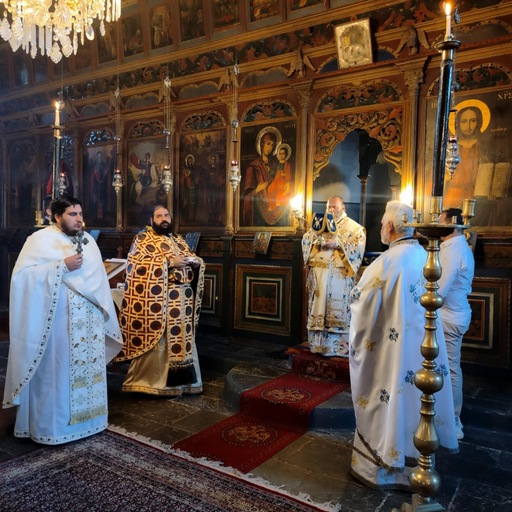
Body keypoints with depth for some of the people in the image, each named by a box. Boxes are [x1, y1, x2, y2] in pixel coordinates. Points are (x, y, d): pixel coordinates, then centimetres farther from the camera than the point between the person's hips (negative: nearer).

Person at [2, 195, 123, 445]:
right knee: (57, 371, 1)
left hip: (89, 321, 6)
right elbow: (23, 274, -17)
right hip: (57, 321, -6)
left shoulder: (88, 240, 12)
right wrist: (62, 266, -21)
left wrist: (104, 311, 14)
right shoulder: (40, 240, -7)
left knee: (88, 368, 13)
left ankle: (85, 419, 28)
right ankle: (50, 424, 17)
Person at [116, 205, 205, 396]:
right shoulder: (143, 238, 0)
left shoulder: (178, 239, 20)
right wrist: (169, 261, -20)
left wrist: (196, 262, -3)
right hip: (159, 300, -6)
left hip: (182, 299, 7)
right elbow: (139, 264, -15)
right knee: (158, 341, -3)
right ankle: (151, 380, 9)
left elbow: (192, 259, 21)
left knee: (182, 339, 11)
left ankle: (180, 380, 22)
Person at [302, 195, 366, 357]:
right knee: (319, 304, 6)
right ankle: (318, 344, 15)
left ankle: (340, 346, 6)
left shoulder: (353, 227, 5)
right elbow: (306, 238, 10)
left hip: (339, 275, -4)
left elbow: (359, 245, -9)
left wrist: (338, 244, -17)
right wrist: (317, 239, -10)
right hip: (319, 273, 4)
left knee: (338, 308, -3)